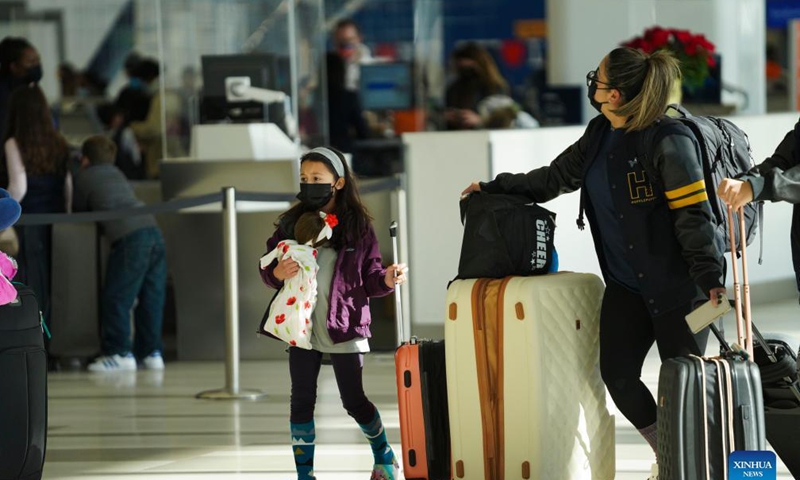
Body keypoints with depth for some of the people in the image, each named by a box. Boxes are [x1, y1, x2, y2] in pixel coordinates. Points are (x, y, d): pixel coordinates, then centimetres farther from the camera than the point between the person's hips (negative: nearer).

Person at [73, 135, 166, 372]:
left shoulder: (83, 178, 13)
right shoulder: (118, 175, 30)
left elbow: (79, 212, 21)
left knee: (116, 297, -2)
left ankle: (120, 353, -6)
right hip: (153, 230, 7)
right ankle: (151, 351, 9)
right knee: (152, 297, 8)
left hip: (129, 237, -7)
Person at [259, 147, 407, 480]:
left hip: (344, 327, -2)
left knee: (353, 400, 3)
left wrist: (386, 279, -20)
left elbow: (369, 277, 1)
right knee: (302, 400, 4)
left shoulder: (358, 227, -3)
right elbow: (267, 267, 6)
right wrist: (277, 273, -16)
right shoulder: (292, 223, 3)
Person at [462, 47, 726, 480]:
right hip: (625, 283, 8)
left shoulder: (669, 141, -17)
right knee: (617, 375, 1)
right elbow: (556, 177, 19)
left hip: (676, 283, -8)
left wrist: (709, 276, -22)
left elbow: (694, 214, -19)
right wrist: (496, 188, 20)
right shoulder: (600, 135, 7)